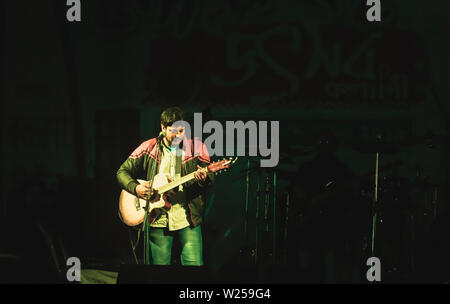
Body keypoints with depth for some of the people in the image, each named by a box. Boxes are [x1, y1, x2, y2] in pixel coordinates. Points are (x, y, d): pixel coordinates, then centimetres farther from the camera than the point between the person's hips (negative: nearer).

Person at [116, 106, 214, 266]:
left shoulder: (196, 148, 4)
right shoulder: (148, 148, 5)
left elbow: (211, 179, 1)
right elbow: (123, 172, 10)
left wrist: (204, 179, -23)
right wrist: (135, 188, -9)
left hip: (188, 219, -1)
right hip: (158, 221, 1)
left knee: (194, 266, -8)